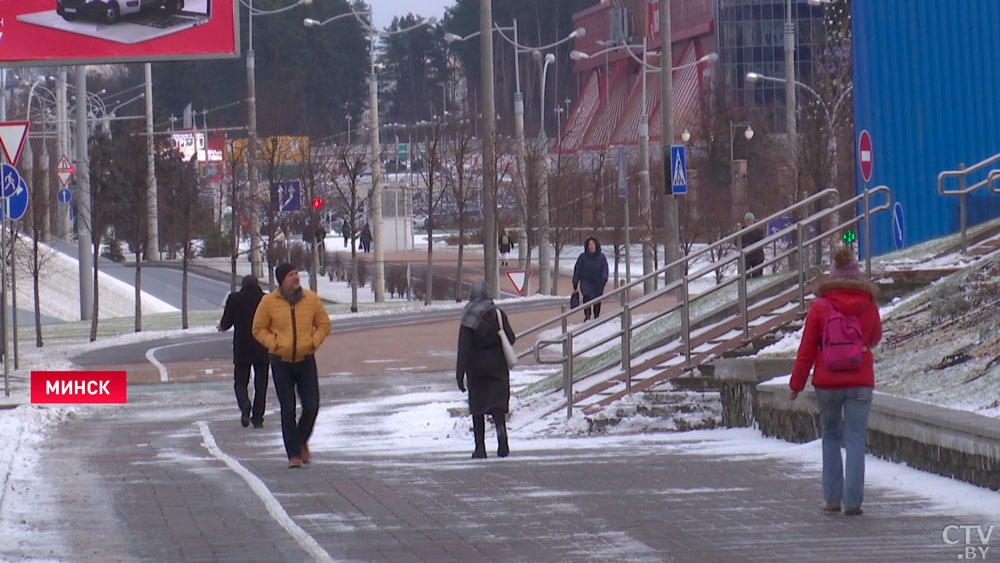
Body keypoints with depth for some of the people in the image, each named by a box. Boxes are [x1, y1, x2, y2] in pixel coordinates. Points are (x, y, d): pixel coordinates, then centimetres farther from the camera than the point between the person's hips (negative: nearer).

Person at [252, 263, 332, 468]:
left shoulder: (311, 299, 0)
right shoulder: (268, 302, -5)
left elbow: (324, 325, 10)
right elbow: (259, 329, 3)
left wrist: (313, 342, -5)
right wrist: (275, 344, -10)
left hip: (306, 360, 2)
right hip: (281, 361, -2)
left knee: (312, 406, -2)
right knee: (287, 409, -1)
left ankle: (302, 442, 24)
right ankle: (293, 454, 5)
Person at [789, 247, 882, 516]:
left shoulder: (819, 308, -8)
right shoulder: (869, 307, -4)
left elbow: (807, 350, -4)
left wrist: (796, 384, 5)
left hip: (827, 382, 0)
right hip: (860, 381, 0)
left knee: (831, 435, 16)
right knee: (856, 439, 2)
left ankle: (832, 497, 12)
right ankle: (853, 501, -6)